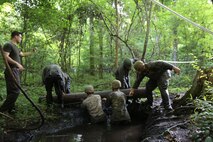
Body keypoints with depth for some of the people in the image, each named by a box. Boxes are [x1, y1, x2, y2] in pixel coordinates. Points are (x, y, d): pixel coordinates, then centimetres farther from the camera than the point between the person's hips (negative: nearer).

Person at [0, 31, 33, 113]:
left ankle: (10, 109, 15)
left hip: (16, 71, 10)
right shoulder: (8, 45, -8)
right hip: (11, 71, -10)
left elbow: (22, 54, 38)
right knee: (15, 91, -14)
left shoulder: (16, 47, 21)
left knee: (12, 91, 10)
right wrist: (17, 64, -28)